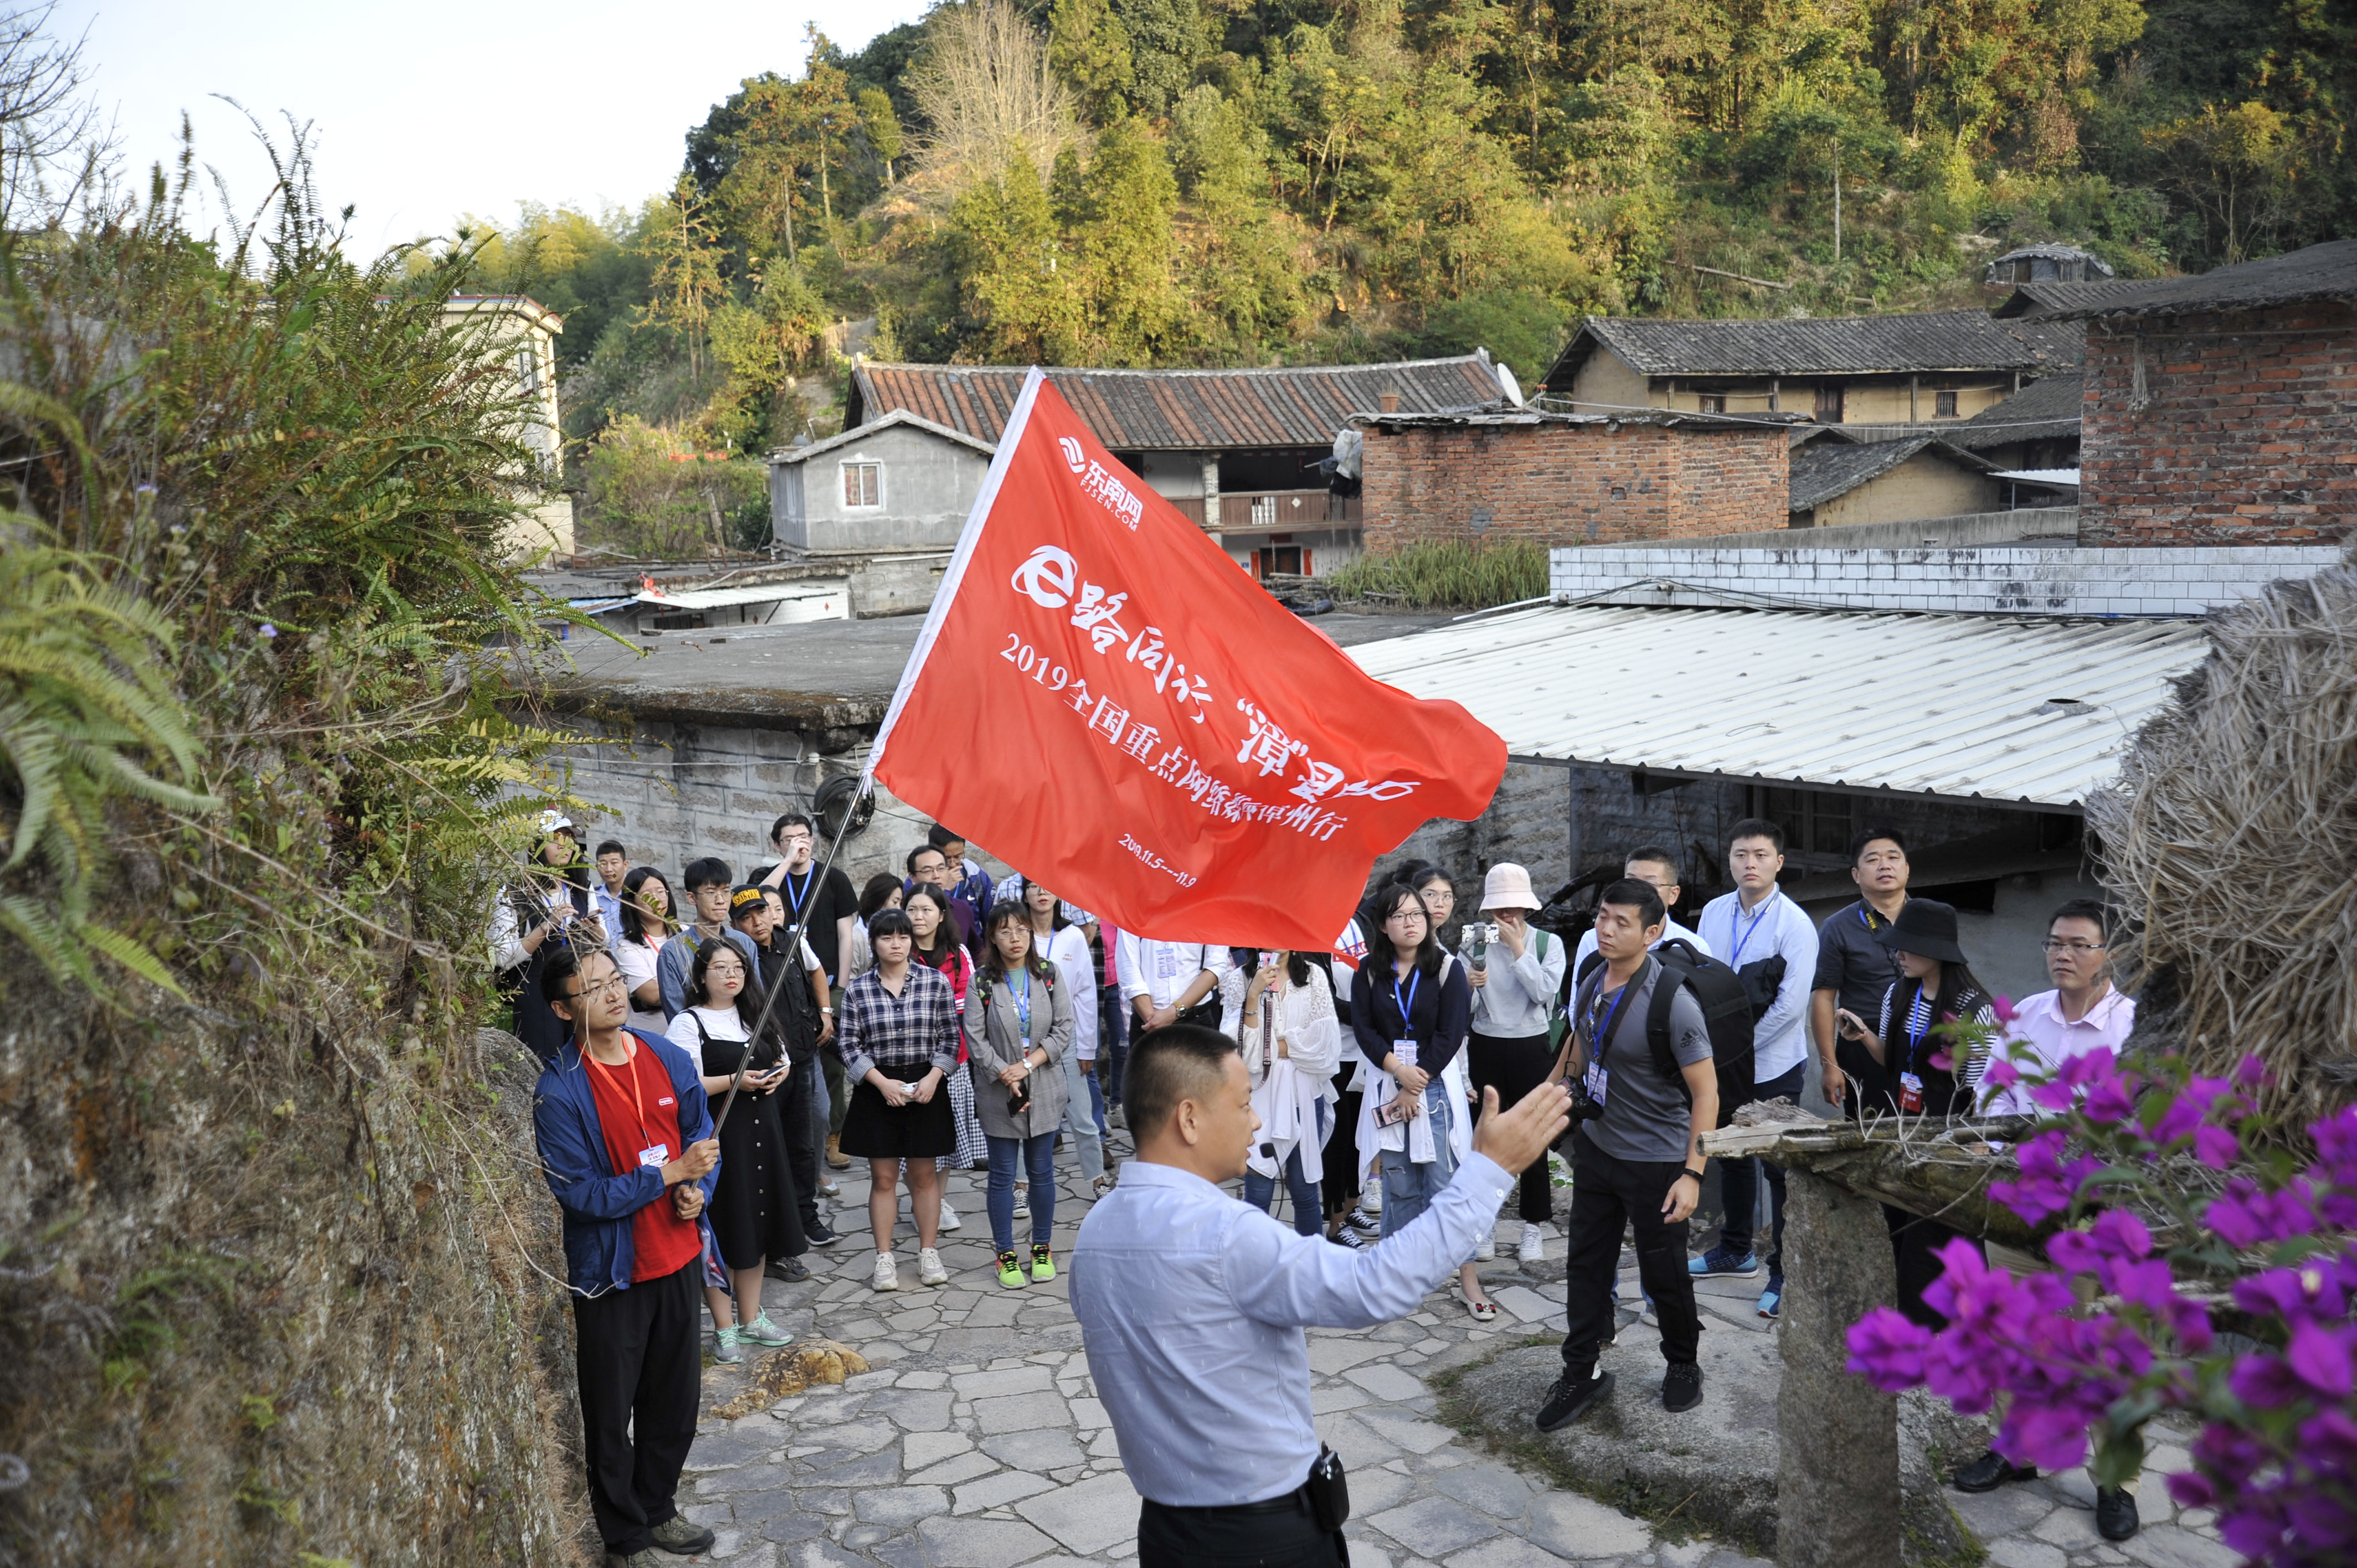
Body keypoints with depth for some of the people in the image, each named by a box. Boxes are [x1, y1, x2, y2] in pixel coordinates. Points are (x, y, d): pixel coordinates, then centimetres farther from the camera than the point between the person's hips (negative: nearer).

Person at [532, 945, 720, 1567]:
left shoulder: (668, 1058, -2)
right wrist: (671, 1173, -21)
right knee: (612, 1414, 10)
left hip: (678, 1254, 5)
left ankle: (658, 1509, 41)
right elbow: (581, 1194, -19)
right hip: (610, 1271, -5)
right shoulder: (559, 1092, -19)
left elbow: (700, 1134, 10)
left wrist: (698, 1189, -9)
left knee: (676, 1399, 19)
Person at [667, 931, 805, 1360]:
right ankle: (724, 1328, 10)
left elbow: (779, 1059, 25)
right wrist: (733, 1082, -22)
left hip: (762, 1130, 7)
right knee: (722, 1230, -2)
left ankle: (750, 1317, 25)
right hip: (718, 1135, -7)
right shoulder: (689, 1022, -9)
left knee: (757, 1225, 12)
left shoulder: (753, 1015, 14)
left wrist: (780, 1070, 3)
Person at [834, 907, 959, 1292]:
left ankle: (928, 1253, 20)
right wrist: (882, 1082, -11)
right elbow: (848, 1044, -2)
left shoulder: (936, 982, -2)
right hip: (877, 1090, 0)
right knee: (883, 1177, 5)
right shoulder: (858, 990, -2)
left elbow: (949, 1036, 2)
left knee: (924, 1174, 8)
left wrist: (932, 1078, -10)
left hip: (925, 1087, 0)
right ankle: (884, 1258, 15)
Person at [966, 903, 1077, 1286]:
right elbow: (975, 1039, -7)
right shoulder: (982, 983, -3)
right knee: (1003, 1176, 5)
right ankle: (1006, 1254, 15)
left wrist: (1028, 1065, -13)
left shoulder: (1049, 975, 2)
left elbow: (1063, 1030, -3)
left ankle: (1042, 1249, 22)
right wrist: (1007, 1079, -14)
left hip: (1045, 1088, 1)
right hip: (998, 1094, -1)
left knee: (1042, 1171, 9)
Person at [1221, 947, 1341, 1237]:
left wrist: (1272, 1048, -8)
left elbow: (1326, 1042, -4)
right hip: (1259, 1093, -1)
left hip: (1304, 1095, 2)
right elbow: (1241, 1047, -9)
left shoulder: (1314, 976, 3)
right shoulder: (1239, 979, -1)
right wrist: (1253, 995, -18)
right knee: (1258, 1194, -1)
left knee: (1304, 1191, 9)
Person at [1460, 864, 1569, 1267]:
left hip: (1531, 1048, -1)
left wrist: (1518, 949, -16)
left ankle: (1534, 1225, 14)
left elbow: (1545, 991, -17)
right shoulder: (1474, 943, 1)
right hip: (1486, 1048, 1)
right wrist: (1469, 984, -23)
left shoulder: (1548, 943, -1)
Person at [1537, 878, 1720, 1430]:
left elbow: (1706, 1090, -20)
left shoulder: (1672, 1002, -24)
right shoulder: (1592, 982, -4)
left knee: (1663, 1273, 10)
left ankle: (1683, 1365, 35)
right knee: (1586, 1262, 11)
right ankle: (1582, 1374, 23)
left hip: (1656, 1162, -6)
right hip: (1596, 1146, 6)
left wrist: (1693, 1174, -23)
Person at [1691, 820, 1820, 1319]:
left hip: (1774, 1067, -6)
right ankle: (1735, 1250, 37)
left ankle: (1784, 1273, 9)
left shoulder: (1794, 924, -15)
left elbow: (1791, 1004, -18)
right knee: (1731, 1156, 20)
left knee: (1778, 1169, 0)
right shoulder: (1713, 913, 3)